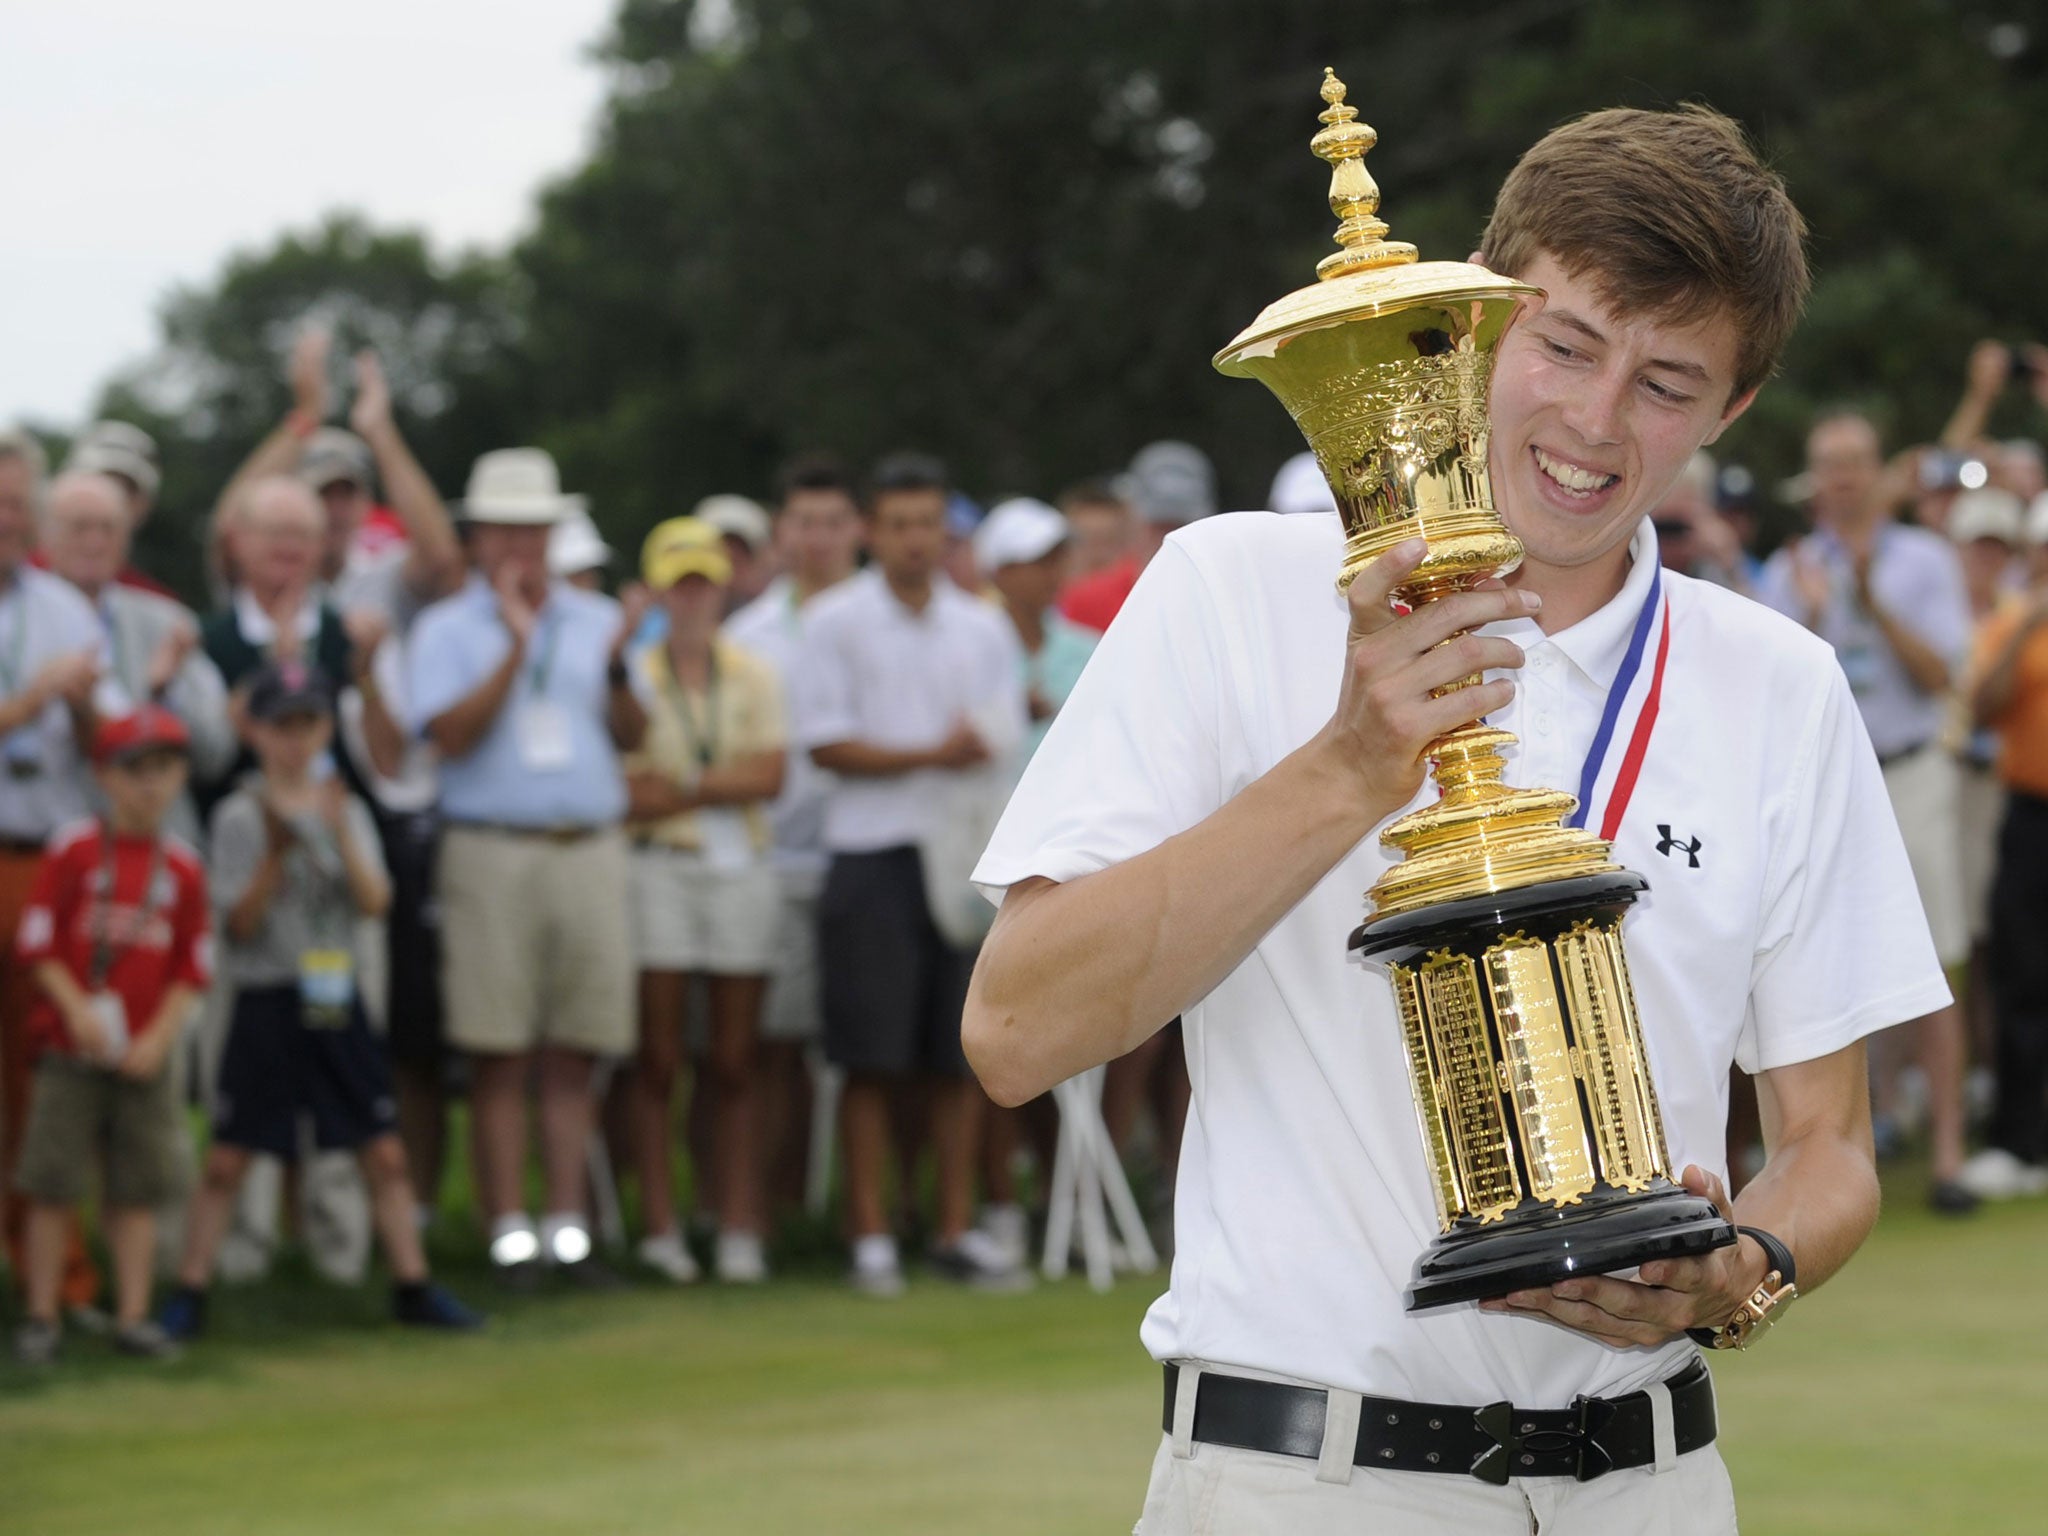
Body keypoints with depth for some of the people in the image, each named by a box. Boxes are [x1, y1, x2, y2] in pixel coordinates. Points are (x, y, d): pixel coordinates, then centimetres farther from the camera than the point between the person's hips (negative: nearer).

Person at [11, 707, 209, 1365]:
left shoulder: (182, 866, 4)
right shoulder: (75, 849, -4)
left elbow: (193, 969, 6)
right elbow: (38, 942, -5)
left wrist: (158, 1038, -6)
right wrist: (77, 1010, -14)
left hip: (145, 1055, 3)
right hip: (70, 1045, -3)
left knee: (137, 1188, 6)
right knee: (54, 1185, 0)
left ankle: (133, 1316, 12)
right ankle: (41, 1317, 7)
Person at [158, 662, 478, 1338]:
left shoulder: (346, 810, 6)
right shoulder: (241, 817, -4)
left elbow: (375, 901, -5)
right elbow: (240, 923, -10)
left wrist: (340, 833, -19)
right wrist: (275, 854, -23)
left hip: (337, 1000, 3)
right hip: (265, 1001, -3)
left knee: (384, 1152, 4)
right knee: (227, 1157, -2)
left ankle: (413, 1285, 13)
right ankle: (189, 1293, 5)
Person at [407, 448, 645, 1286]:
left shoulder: (598, 620, 15)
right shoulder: (446, 629, 5)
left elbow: (632, 736, 9)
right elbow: (449, 734, -10)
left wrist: (616, 667, -10)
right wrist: (514, 647, -16)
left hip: (589, 848, 3)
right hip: (491, 851, -3)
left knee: (575, 1052, 2)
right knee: (499, 1054, -4)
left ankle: (567, 1222, 5)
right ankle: (509, 1227, -1)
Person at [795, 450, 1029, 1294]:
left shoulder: (984, 628, 12)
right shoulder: (836, 621, 0)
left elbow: (1005, 746, 13)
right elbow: (825, 743, -6)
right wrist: (932, 755, -14)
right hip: (875, 853, -4)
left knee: (962, 1053, 5)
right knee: (872, 1059, -4)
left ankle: (957, 1227, 12)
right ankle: (870, 1235, 1)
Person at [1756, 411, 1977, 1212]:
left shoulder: (1925, 560, 6)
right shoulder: (1786, 573, 8)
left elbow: (1939, 674, -4)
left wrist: (1873, 605, -14)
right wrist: (1813, 615, -15)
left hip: (1909, 776, -1)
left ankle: (1948, 1149, -2)